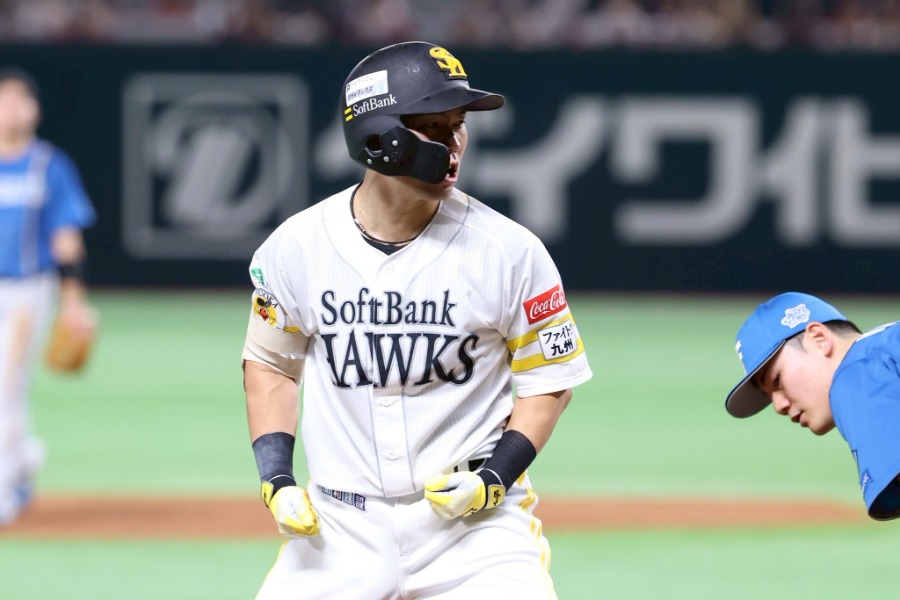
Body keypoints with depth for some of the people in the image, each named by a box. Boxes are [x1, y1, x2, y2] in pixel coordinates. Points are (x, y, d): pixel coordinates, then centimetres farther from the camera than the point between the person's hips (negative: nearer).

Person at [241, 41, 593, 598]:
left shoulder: (508, 251, -7)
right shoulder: (297, 246, -3)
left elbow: (550, 377, 2)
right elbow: (271, 363, 12)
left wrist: (495, 477, -12)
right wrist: (277, 481, 1)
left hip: (475, 517, -2)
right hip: (340, 527, 2)